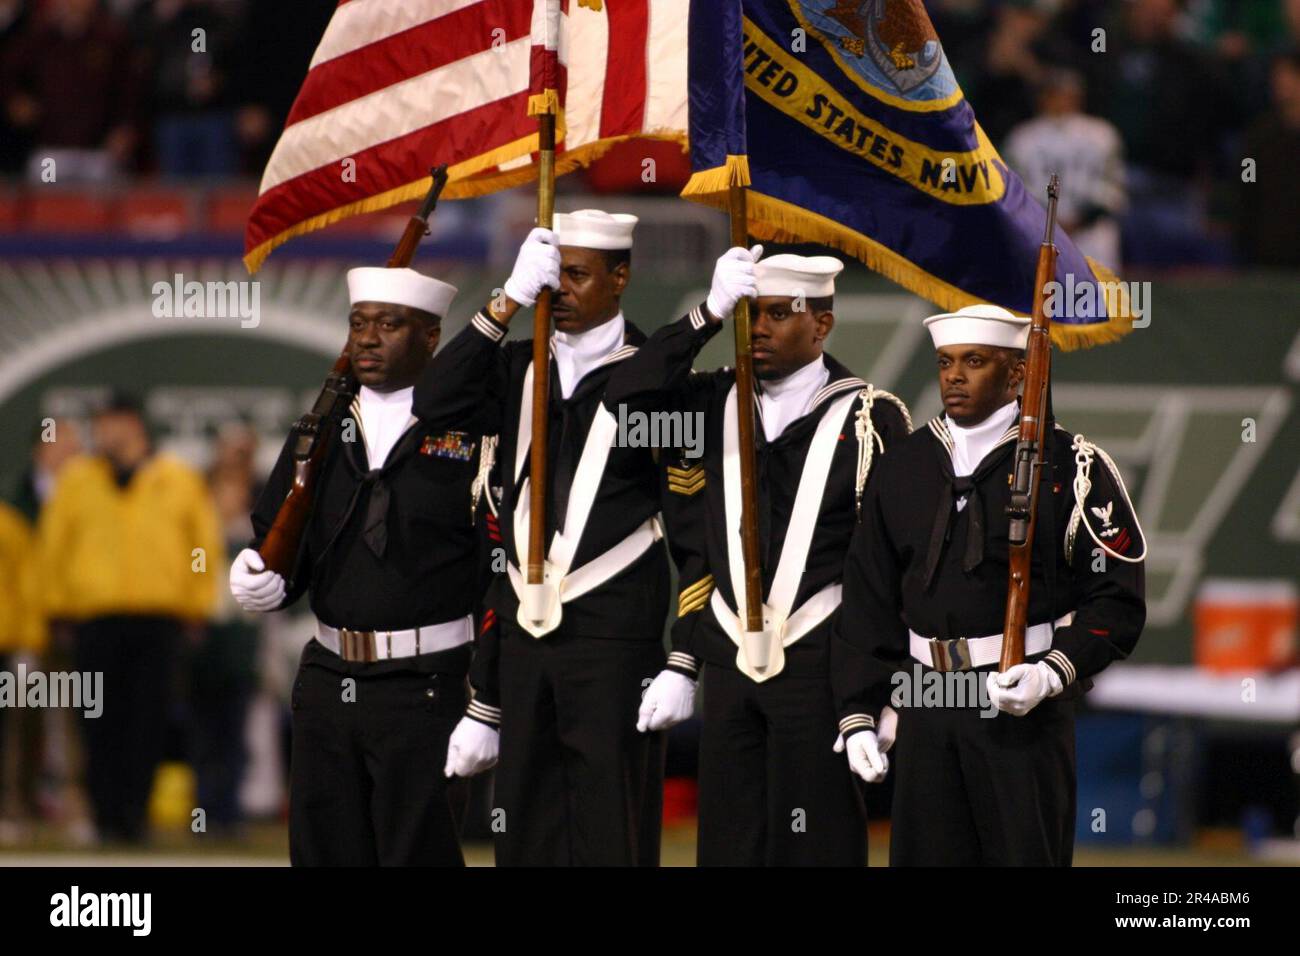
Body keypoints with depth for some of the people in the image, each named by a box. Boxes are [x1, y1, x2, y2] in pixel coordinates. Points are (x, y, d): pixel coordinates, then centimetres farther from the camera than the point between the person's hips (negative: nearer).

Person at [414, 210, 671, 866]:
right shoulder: (519, 368, 12)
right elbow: (435, 404, -5)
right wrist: (509, 302, -11)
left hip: (614, 639, -5)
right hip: (524, 631, 5)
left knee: (611, 834, -5)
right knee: (527, 829, 8)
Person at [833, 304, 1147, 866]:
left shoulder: (1070, 466, -2)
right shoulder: (903, 469, 11)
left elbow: (1118, 600, -5)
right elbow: (866, 603, 14)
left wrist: (1051, 674, -19)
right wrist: (858, 713, 8)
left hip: (1025, 706, -4)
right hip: (926, 708, 4)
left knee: (1026, 856, -3)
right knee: (924, 859, 4)